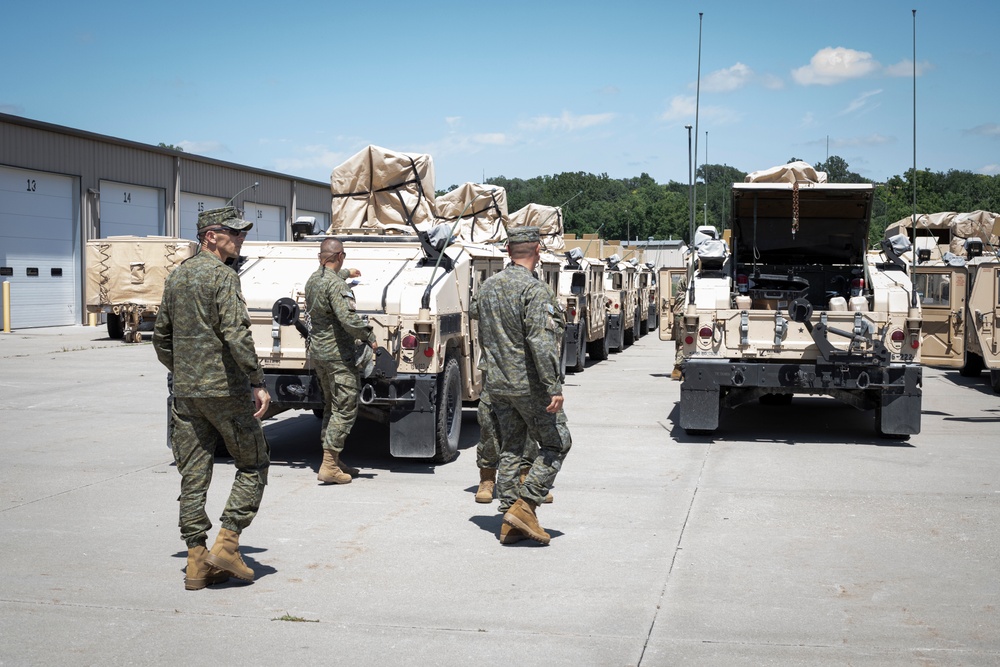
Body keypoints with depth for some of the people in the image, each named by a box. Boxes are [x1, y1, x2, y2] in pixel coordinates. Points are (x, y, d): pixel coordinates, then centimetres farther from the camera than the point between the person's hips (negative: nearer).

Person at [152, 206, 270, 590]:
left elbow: (161, 338, 21)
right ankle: (226, 543, -1)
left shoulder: (176, 277, 14)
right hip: (226, 389, -7)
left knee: (193, 476, 8)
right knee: (253, 465, 6)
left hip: (186, 392, 7)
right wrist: (257, 383, -18)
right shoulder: (222, 276, -11)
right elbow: (236, 335, -21)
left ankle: (196, 560, 10)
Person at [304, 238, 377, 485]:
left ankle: (334, 461, 23)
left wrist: (347, 273, 54)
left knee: (331, 406, 17)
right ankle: (329, 465, -9)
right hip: (338, 353, -10)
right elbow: (348, 319, -28)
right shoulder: (336, 284, -18)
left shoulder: (312, 280, 12)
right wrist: (369, 337, -13)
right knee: (345, 409, -6)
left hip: (316, 351, 10)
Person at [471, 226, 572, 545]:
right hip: (529, 384, -7)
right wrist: (554, 387, -23)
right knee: (556, 443, 6)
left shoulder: (487, 287, 9)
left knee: (510, 449, 13)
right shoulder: (534, 290, -16)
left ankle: (510, 523, 14)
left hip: (495, 383, 7)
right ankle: (524, 506, -4)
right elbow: (540, 342, -24)